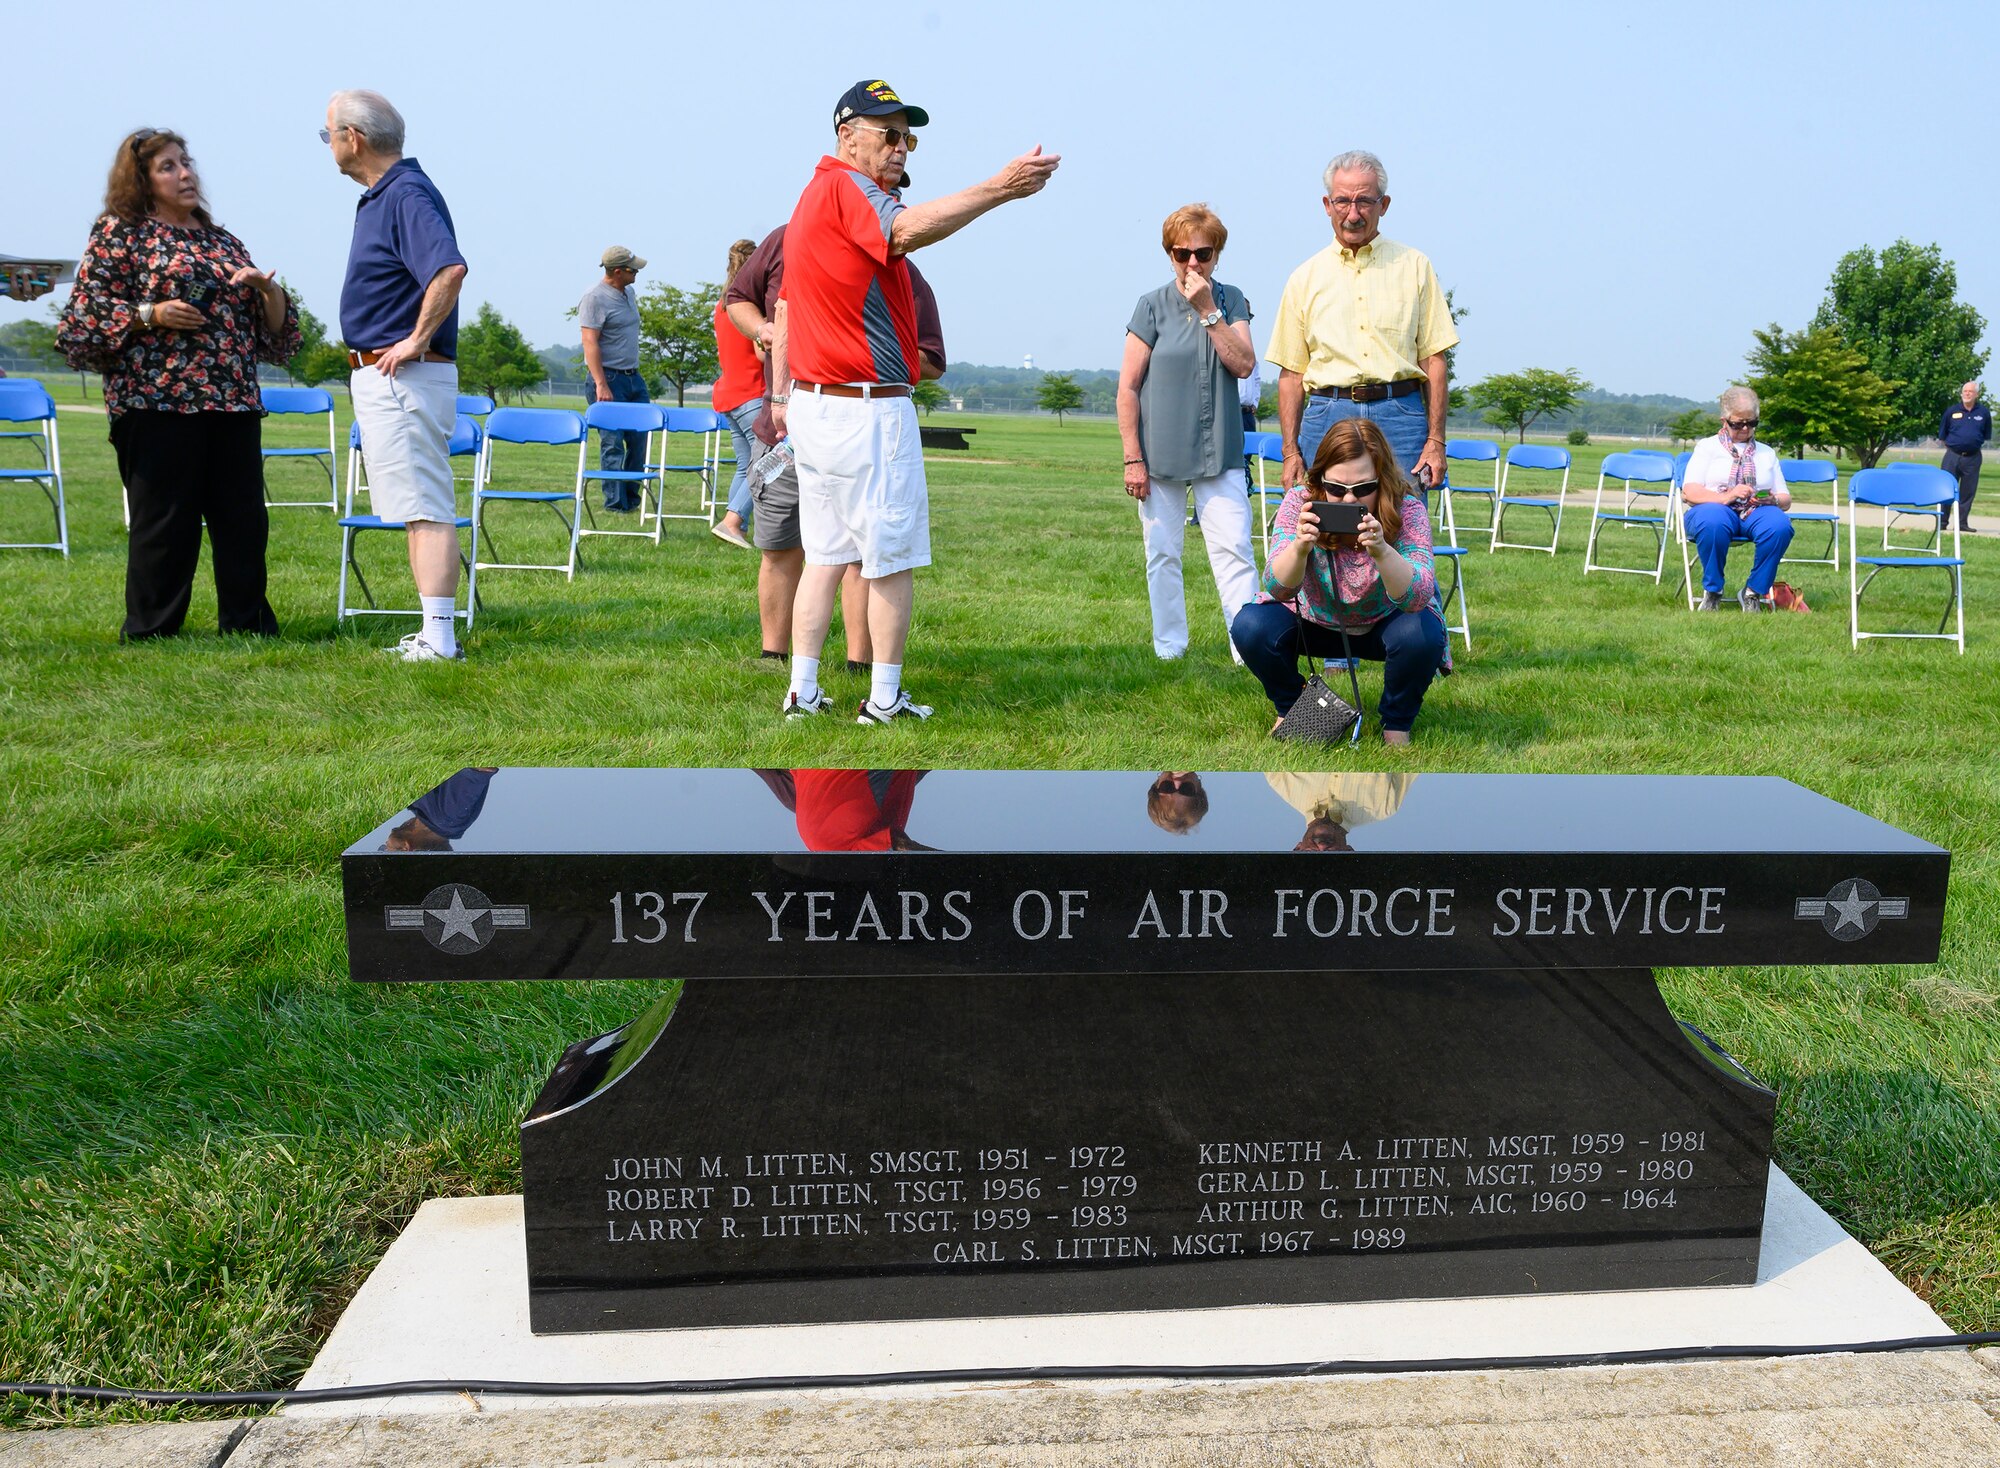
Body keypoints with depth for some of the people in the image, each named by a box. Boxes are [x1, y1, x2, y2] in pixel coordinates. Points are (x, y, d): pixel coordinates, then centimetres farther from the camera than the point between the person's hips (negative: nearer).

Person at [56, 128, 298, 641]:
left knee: (244, 518, 3)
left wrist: (267, 287, 2)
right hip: (157, 400, -5)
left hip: (233, 401, 5)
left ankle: (247, 623, 11)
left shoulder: (222, 239, 22)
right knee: (164, 520, -3)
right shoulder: (119, 232, 6)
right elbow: (85, 311, 0)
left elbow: (273, 330, 21)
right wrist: (150, 314, -12)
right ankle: (150, 631, 6)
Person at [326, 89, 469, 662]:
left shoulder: (407, 194, -14)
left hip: (403, 376, -11)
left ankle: (439, 639, -11)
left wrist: (418, 339, -23)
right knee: (419, 508, 11)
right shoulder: (380, 195, 18)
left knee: (427, 508, -11)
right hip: (378, 376, 11)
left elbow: (450, 270, -31)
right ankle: (435, 634, 17)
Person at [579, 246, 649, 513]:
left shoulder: (630, 292, 14)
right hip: (609, 378, -8)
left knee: (640, 438, 7)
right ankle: (616, 504, 1)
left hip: (633, 377, 8)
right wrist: (601, 385, -24)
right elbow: (590, 343, -17)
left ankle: (631, 498, 18)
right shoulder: (595, 297, -12)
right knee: (612, 443, -5)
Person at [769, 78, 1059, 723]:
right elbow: (906, 229, -35)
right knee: (892, 559, 1)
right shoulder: (845, 187, -12)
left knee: (825, 555, 13)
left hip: (812, 404, 10)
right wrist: (999, 187, -44)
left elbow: (787, 305, 22)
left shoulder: (815, 195, 18)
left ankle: (802, 692, 15)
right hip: (867, 409, -10)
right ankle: (885, 701, 8)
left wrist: (781, 396, 26)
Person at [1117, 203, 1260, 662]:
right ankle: (1169, 650, 17)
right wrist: (1133, 458, -7)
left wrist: (1208, 310, -13)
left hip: (1220, 453, 1)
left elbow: (1243, 365, -8)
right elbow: (1127, 388, -3)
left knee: (1234, 549, -6)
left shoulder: (1231, 300, 6)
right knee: (1162, 555, 6)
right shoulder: (1153, 305, -2)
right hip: (1161, 454, -1)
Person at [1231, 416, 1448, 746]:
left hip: (1384, 624, -1)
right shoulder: (1301, 501, -23)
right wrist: (1300, 548, -54)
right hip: (1315, 623, 1)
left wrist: (1381, 552, -56)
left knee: (1422, 635, -33)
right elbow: (1278, 590, -32)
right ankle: (1291, 709, 6)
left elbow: (1418, 598, -37)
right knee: (1250, 626, -25)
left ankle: (1396, 725, -2)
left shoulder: (1406, 509, -25)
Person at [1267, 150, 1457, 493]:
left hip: (1400, 416, -1)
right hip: (1327, 416, 1)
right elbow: (1291, 372, 10)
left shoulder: (1414, 267, 10)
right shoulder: (1305, 278, 12)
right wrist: (1290, 451, 2)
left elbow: (1433, 358, 6)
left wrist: (1436, 441, -2)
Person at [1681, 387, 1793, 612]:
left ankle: (1754, 592, -16)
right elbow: (1689, 492, -2)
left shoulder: (1767, 452, 25)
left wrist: (1773, 500, -8)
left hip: (1755, 513, 3)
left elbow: (1785, 498, 18)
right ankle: (1712, 592, -19)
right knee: (1713, 522, -41)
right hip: (1715, 508, -3)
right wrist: (1726, 497, -19)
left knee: (1780, 524, -33)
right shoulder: (1707, 447, 14)